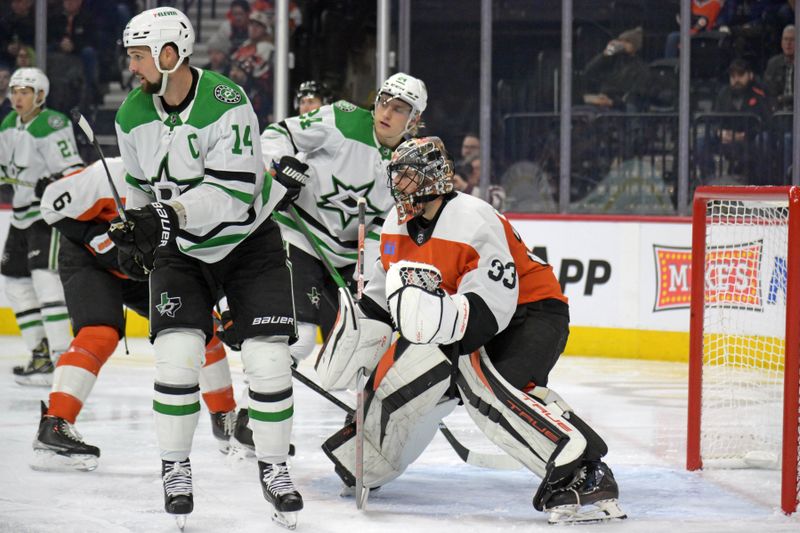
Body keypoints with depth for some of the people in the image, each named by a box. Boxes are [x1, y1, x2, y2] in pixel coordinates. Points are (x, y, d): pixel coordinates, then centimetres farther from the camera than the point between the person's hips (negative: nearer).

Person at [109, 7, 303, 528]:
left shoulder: (227, 103, -24)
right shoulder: (133, 116, -6)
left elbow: (234, 191, -31)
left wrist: (168, 216, -39)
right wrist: (135, 228, 1)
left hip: (248, 241, -3)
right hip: (179, 250, 3)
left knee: (268, 358, -8)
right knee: (177, 356, -14)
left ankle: (273, 468, 10)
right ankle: (175, 467, 2)